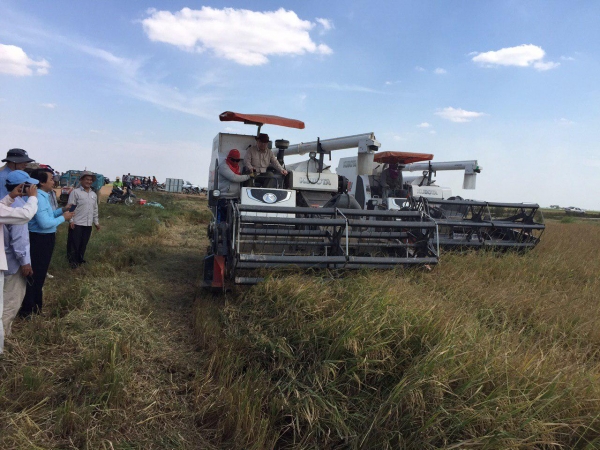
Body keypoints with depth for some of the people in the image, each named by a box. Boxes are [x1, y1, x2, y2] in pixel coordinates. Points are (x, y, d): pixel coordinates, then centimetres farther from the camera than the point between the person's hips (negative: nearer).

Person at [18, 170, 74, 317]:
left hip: (44, 239, 11)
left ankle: (35, 305, 37)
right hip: (39, 240, -11)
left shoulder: (43, 196, 9)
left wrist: (62, 210, 6)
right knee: (35, 274, 1)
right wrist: (63, 217, -16)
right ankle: (28, 309, 14)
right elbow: (45, 223, -28)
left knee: (40, 273, 22)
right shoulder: (39, 197, -23)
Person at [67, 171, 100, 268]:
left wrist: (96, 222, 19)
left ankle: (80, 259, 26)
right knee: (74, 243, 0)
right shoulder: (75, 192, -6)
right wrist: (71, 220, -16)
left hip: (88, 224, 6)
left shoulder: (93, 194, 14)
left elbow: (95, 209, 20)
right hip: (77, 223, -6)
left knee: (83, 244, 13)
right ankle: (72, 261, 12)